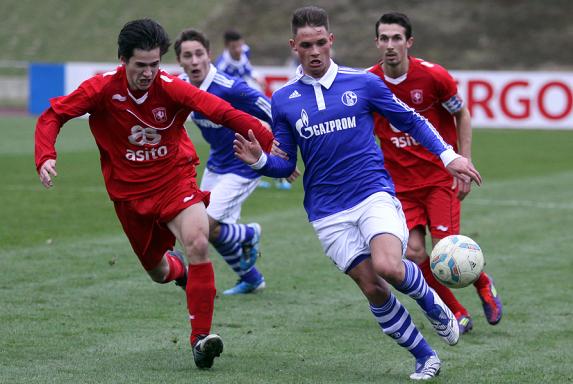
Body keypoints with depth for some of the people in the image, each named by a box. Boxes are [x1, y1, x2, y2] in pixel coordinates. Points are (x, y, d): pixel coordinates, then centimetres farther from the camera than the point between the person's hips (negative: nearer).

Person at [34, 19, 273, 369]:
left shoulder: (171, 89, -20)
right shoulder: (102, 89, -15)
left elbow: (225, 113, -30)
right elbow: (52, 117, -6)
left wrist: (269, 142, -41)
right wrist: (45, 157, -24)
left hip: (175, 180, -2)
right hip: (129, 193, 2)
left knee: (198, 244, -27)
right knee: (158, 272, 12)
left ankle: (201, 338, -20)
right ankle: (175, 266, 53)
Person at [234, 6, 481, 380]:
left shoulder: (363, 83, 1)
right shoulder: (283, 100, 5)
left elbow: (411, 121, 11)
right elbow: (286, 164, 11)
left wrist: (448, 154, 0)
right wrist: (260, 160, -10)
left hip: (374, 194, -2)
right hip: (328, 212, 2)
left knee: (387, 266, -27)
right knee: (372, 288, -4)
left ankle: (432, 303, 5)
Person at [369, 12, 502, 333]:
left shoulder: (433, 76, -14)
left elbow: (462, 114, 0)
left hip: (440, 176, -2)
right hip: (401, 182, 3)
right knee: (414, 253, -9)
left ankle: (484, 284, 24)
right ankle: (458, 314, 11)